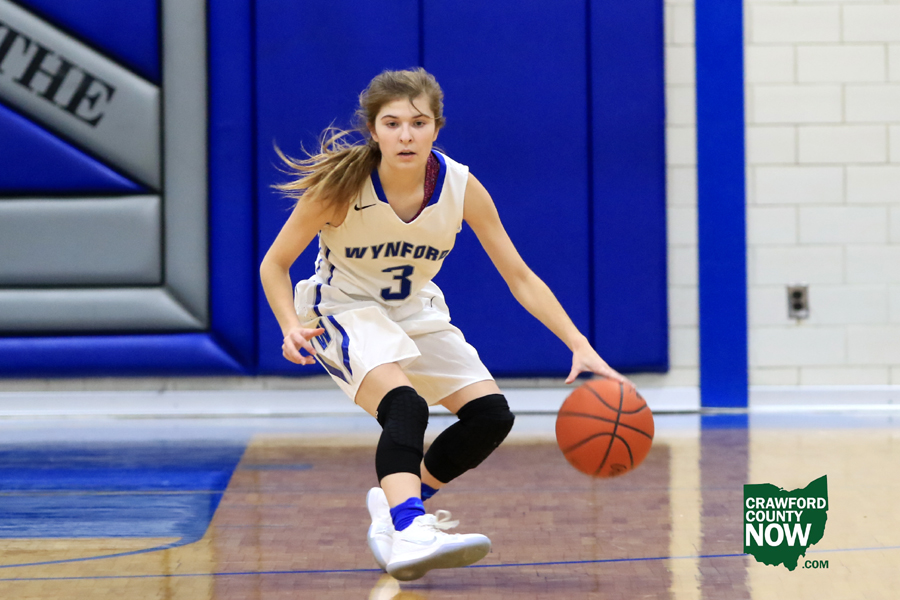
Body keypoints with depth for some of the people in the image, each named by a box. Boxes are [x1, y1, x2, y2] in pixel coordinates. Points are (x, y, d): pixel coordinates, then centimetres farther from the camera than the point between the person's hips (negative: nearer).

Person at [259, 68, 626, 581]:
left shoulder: (462, 188, -18)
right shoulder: (341, 187, -26)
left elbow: (520, 278, -13)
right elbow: (275, 264, -15)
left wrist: (581, 347, -23)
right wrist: (293, 328, -34)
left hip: (417, 314, 5)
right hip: (345, 312, -5)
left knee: (492, 415, -6)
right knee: (404, 405, -32)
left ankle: (396, 504, 15)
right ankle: (407, 535, -45)